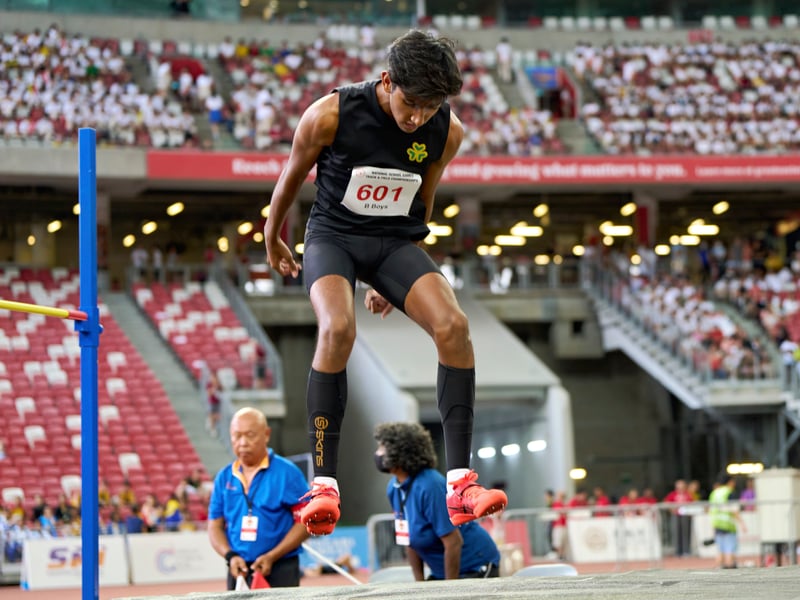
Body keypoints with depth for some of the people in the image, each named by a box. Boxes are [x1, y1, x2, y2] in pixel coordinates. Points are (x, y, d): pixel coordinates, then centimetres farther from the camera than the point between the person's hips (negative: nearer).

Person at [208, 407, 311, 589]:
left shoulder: (287, 473, -3)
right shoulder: (224, 478, 10)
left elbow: (305, 522, -5)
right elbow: (215, 526, 12)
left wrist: (272, 557, -14)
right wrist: (230, 555, -8)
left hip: (279, 573, -4)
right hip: (239, 572, 4)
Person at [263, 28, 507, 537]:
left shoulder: (447, 132, -7)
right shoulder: (330, 115, -18)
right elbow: (293, 176, 2)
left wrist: (400, 278, 19)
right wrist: (273, 240, 17)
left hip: (395, 241, 3)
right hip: (333, 234, -3)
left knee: (453, 325, -23)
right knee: (338, 328, -33)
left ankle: (460, 483, -20)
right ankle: (324, 484, -27)